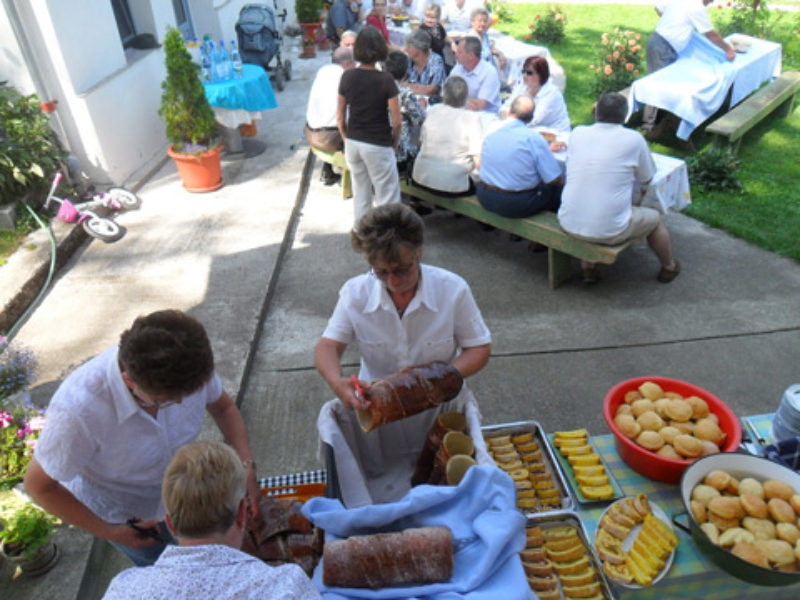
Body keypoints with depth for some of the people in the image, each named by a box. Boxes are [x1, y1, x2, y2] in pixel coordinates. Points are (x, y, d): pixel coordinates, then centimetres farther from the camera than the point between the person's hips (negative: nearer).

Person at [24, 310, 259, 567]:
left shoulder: (189, 362, -32)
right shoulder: (78, 409, -42)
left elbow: (223, 407, -9)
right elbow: (38, 485, -22)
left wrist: (247, 465, -22)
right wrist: (109, 532, -19)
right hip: (121, 512, -3)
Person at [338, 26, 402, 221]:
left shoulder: (347, 77, -3)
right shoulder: (385, 80, -15)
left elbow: (340, 116, 3)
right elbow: (397, 120, -13)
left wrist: (347, 139, 17)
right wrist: (394, 144, 3)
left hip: (352, 144, 5)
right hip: (378, 146, -5)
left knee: (360, 194, 18)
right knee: (388, 197, 6)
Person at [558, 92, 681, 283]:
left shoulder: (577, 133, 0)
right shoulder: (634, 139, -7)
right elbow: (647, 179, 4)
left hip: (569, 225, 4)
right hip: (609, 231, -3)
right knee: (655, 218, 25)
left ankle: (588, 268, 42)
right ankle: (669, 268, 49)